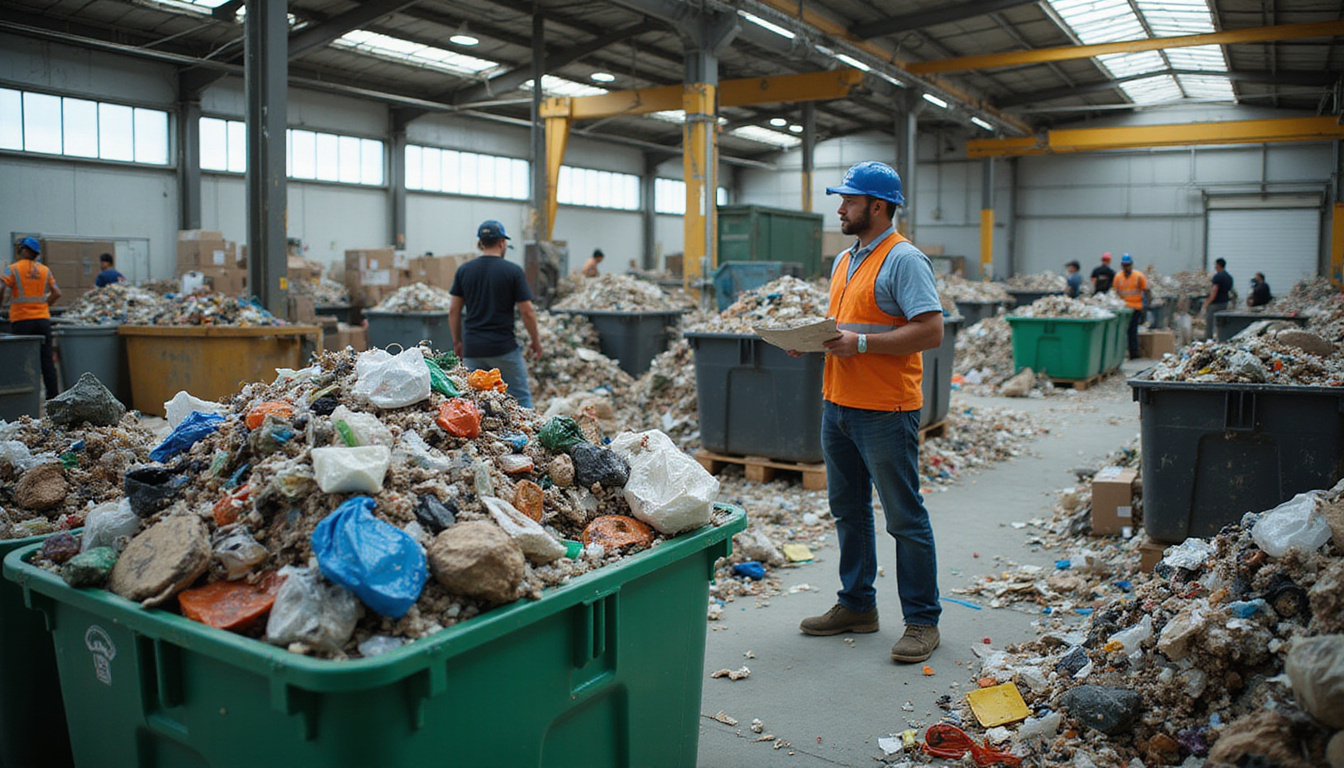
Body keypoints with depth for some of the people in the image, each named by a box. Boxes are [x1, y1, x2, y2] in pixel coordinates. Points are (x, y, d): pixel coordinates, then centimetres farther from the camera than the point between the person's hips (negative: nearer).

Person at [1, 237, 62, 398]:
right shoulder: (44, 270, 9)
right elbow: (57, 293, 6)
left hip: (21, 320, -3)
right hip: (43, 318, 3)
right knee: (47, 359, 6)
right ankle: (53, 394, 5)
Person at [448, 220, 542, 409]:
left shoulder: (464, 270, 4)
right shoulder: (513, 271, -6)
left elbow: (453, 310, 5)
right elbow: (527, 312, -7)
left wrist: (457, 341, 16)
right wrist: (536, 341, 6)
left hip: (472, 349, 4)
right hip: (504, 347, -3)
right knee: (520, 398, 5)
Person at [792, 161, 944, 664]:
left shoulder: (903, 259, -11)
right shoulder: (845, 260, 17)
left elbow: (931, 331, -19)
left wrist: (860, 342, -22)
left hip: (886, 411, -9)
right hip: (837, 405, 9)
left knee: (905, 518, 0)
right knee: (848, 510, 16)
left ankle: (922, 620, 12)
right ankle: (856, 606, 29)